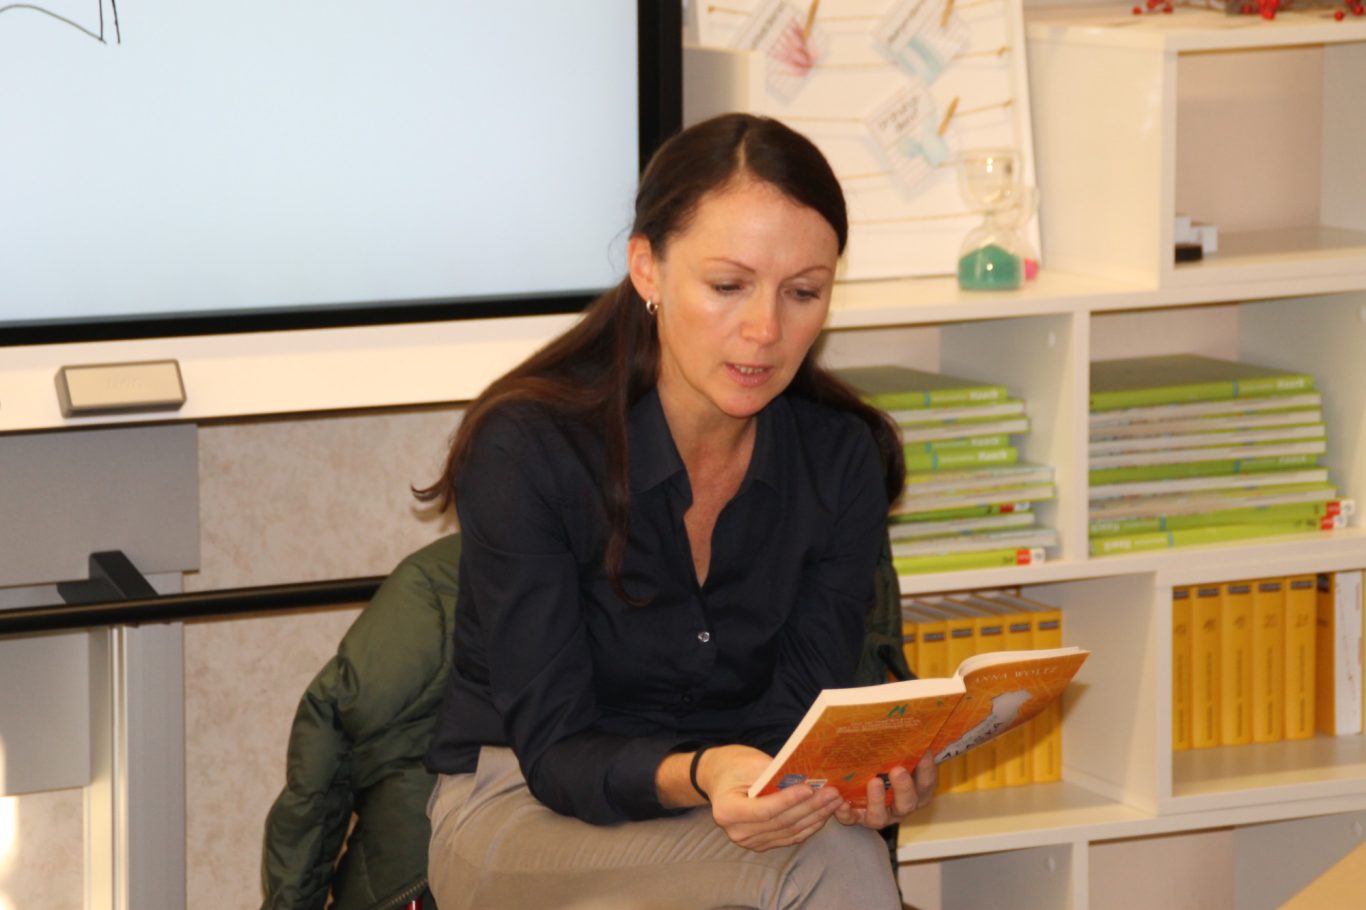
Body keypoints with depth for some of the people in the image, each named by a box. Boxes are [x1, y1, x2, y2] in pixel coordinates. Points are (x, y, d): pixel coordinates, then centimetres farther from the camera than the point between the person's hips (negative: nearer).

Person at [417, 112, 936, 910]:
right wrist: (696, 778, -41)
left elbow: (805, 713, -7)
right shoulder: (527, 448, -18)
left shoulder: (841, 457, -4)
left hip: (732, 790, 5)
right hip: (523, 809, -4)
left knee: (850, 844, -33)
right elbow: (556, 750, -19)